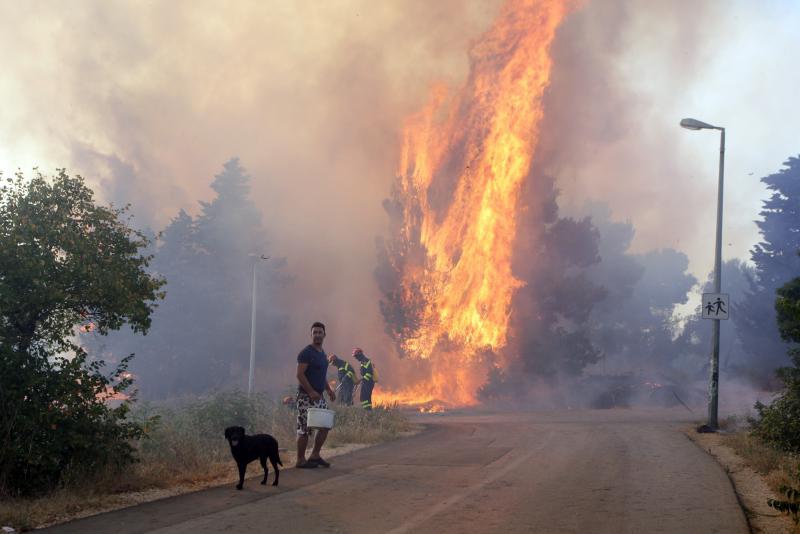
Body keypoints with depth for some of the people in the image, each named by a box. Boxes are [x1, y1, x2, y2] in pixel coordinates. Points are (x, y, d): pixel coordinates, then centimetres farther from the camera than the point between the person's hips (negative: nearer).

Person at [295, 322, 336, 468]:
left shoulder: (323, 354, 16)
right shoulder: (306, 353, -11)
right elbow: (300, 375, -18)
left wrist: (329, 389, 12)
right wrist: (311, 392, -23)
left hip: (319, 396, 9)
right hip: (306, 396, -9)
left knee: (325, 426, 8)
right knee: (304, 429, -6)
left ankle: (315, 456, 18)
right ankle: (301, 460, 0)